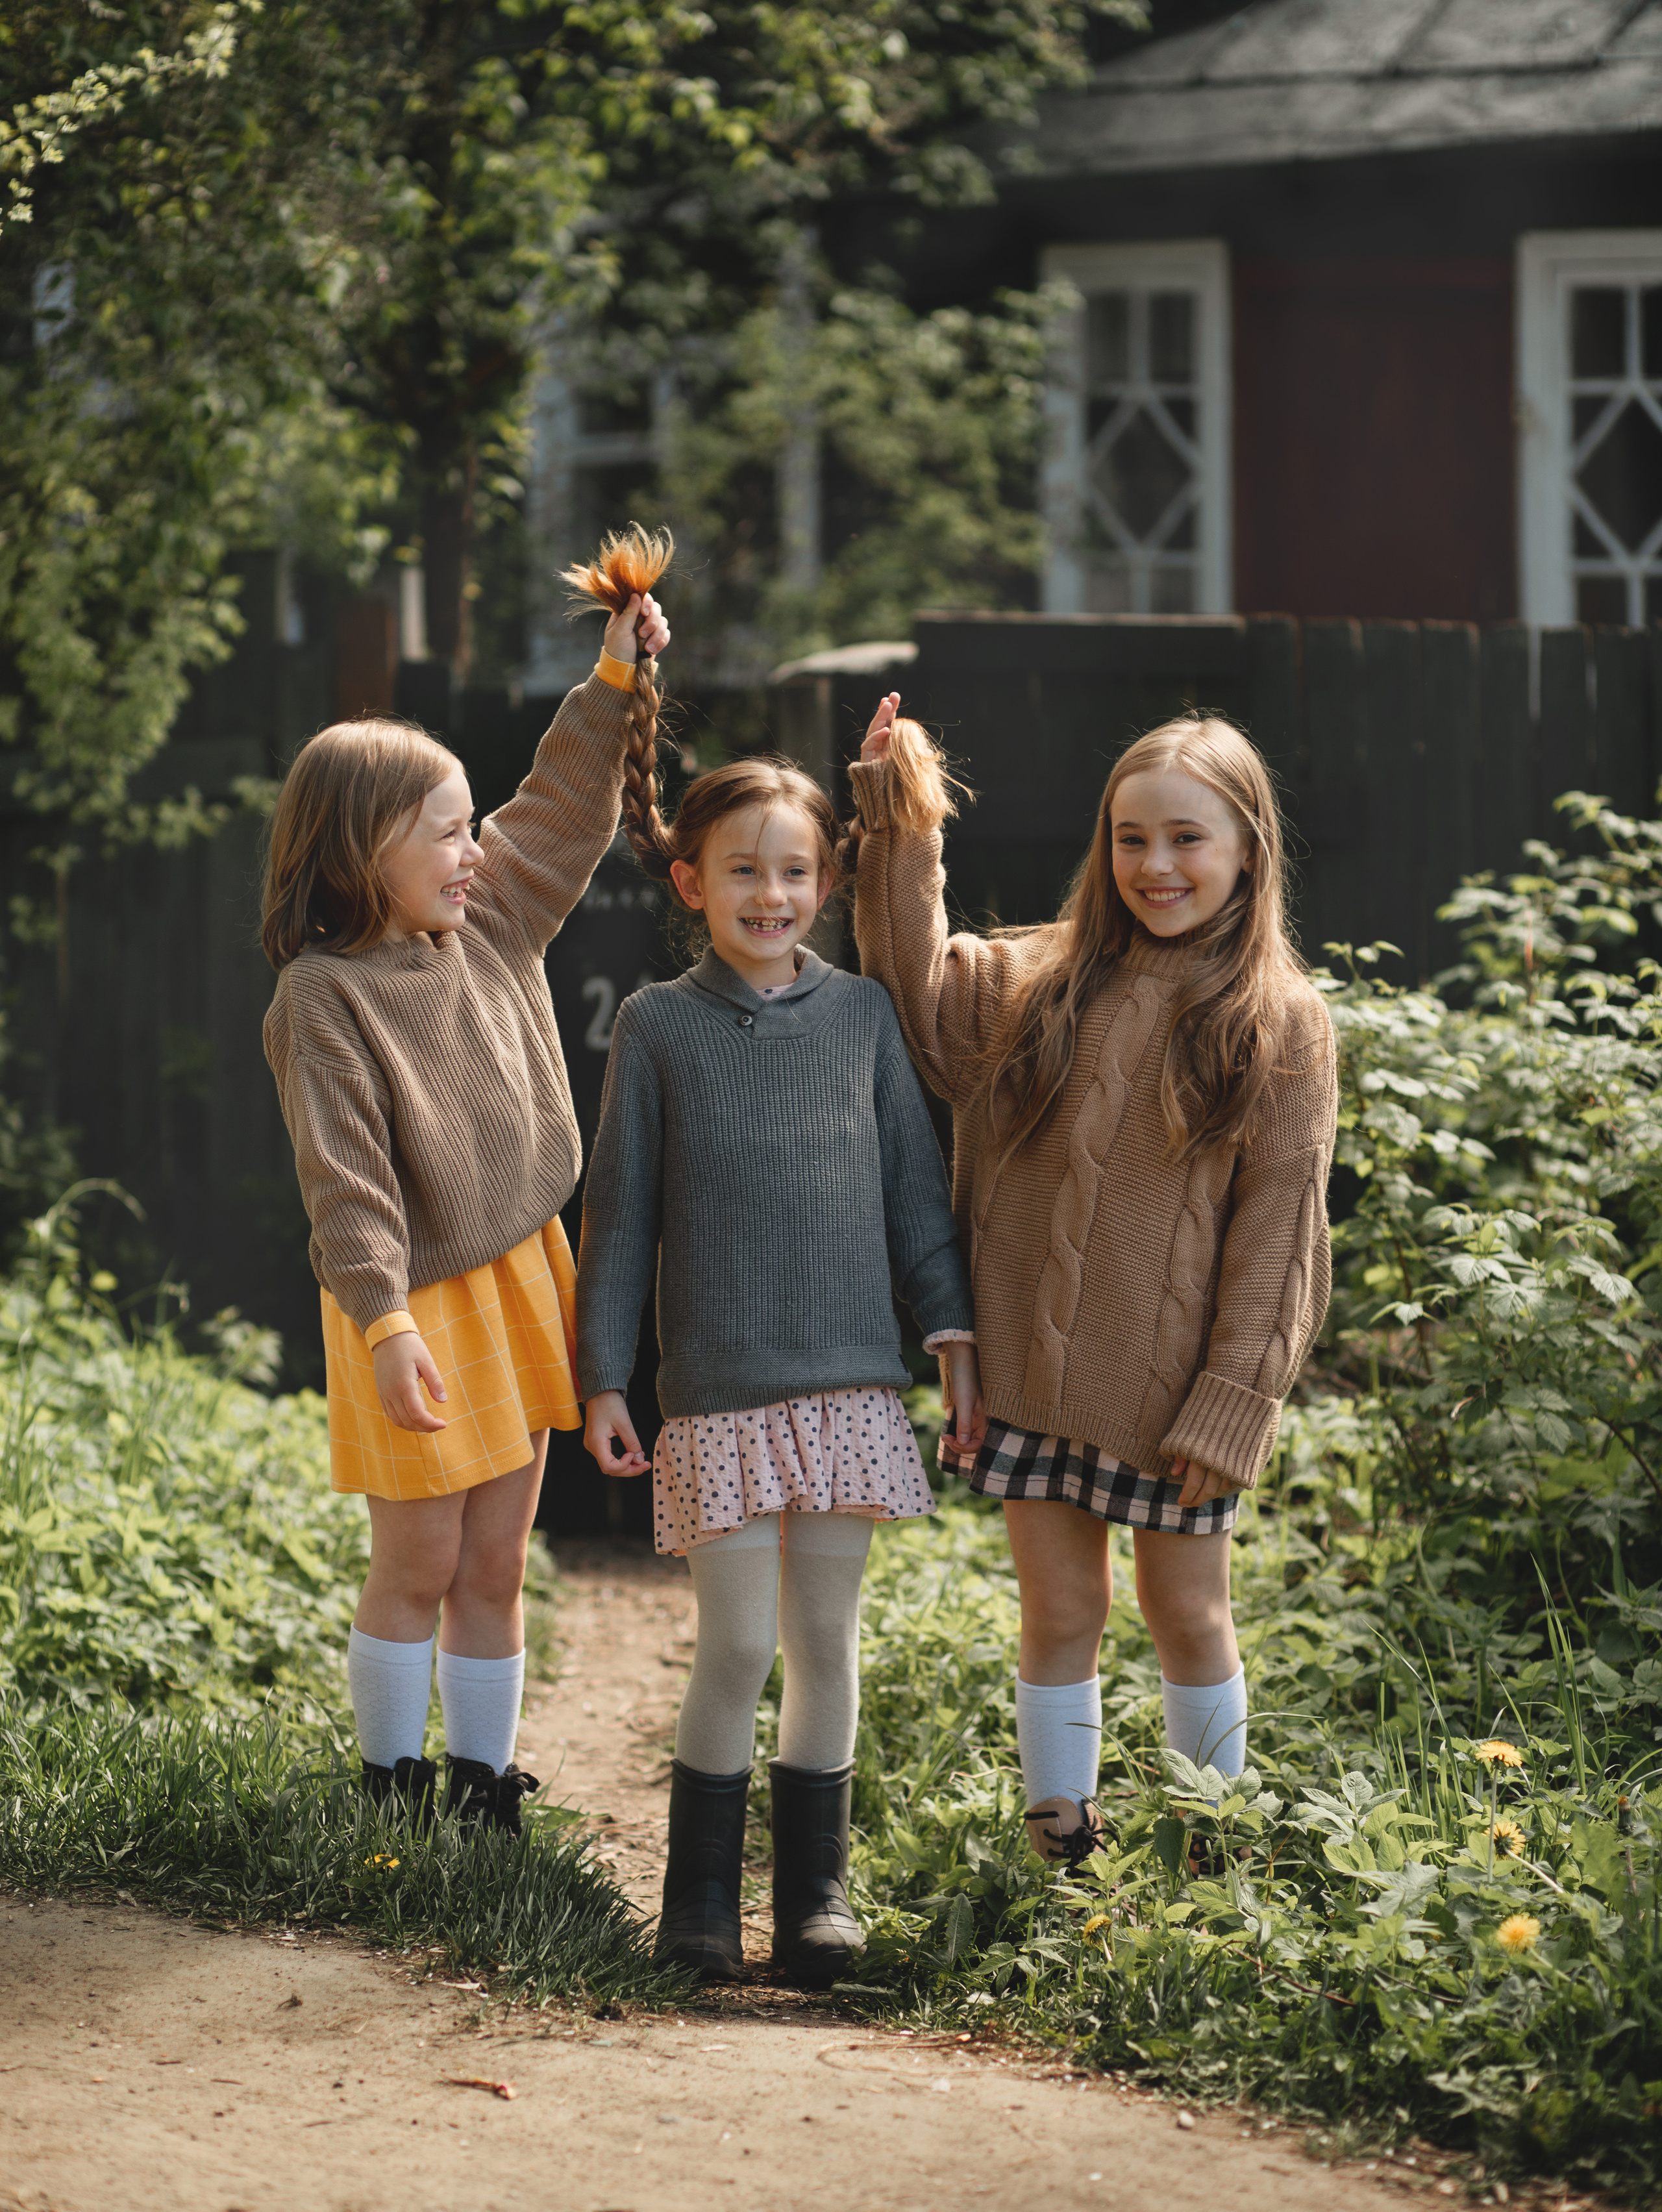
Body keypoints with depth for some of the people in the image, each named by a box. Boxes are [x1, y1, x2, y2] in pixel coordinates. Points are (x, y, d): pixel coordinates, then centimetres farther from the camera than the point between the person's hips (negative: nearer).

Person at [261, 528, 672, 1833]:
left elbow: (563, 814, 17)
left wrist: (618, 682, 9)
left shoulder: (489, 929, 4)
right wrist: (385, 1323, -28)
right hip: (423, 1303, -6)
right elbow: (347, 1174, -22)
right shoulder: (325, 998, -16)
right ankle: (393, 1794, 17)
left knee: (496, 1567, 11)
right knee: (417, 1568, 3)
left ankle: (485, 1790, 20)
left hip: (523, 1279, 6)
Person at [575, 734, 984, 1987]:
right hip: (720, 1394, -2)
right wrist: (604, 1381, 1)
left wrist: (958, 1339, 6)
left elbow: (915, 1187, 11)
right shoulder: (659, 1026, 1)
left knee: (827, 1641, 6)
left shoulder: (864, 1012, 7)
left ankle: (816, 1889, 17)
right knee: (737, 1648, -3)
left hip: (849, 1384, 2)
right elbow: (621, 1212, 3)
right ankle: (702, 1897, 11)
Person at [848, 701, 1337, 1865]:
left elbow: (1277, 1230, -7)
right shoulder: (1044, 981, 4)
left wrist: (1231, 1406, -10)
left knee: (1187, 1613, 10)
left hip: (1173, 1386, -2)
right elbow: (919, 1002, 17)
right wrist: (906, 836, 6)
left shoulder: (1283, 1025, -5)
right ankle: (1063, 1845, 20)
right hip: (1036, 1372, 3)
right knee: (1062, 1611, 8)